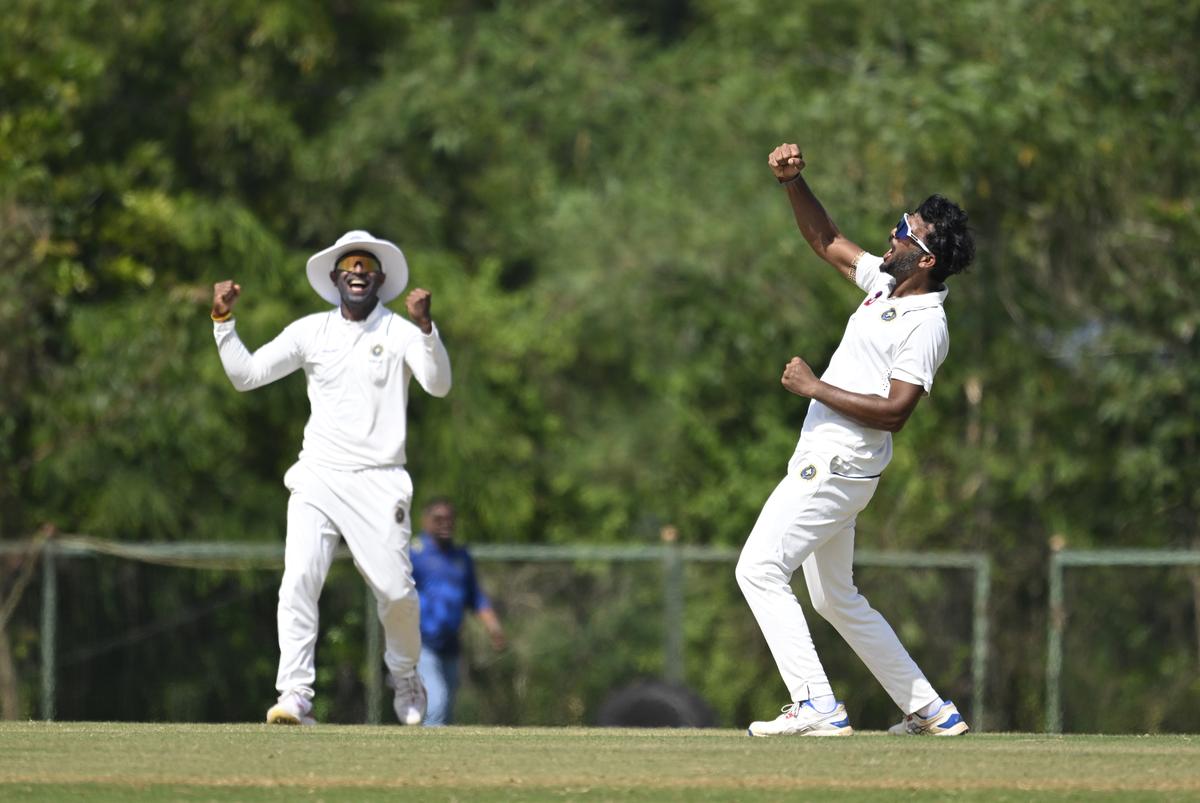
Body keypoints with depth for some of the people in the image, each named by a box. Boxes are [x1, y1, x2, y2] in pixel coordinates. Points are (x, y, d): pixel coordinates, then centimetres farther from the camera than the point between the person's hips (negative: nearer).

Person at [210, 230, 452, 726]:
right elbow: (245, 375, 8)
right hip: (317, 480, 2)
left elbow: (438, 385, -15)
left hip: (378, 484, -2)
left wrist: (425, 326, -29)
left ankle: (404, 676, 24)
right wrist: (223, 321, -3)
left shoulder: (401, 333, 2)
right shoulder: (310, 332, 10)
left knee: (396, 589, -5)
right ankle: (295, 695, -19)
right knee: (298, 580, -16)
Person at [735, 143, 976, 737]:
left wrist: (816, 388, -19)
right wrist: (793, 182, 6)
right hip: (826, 462, 10)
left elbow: (894, 411, -24)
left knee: (759, 569, -15)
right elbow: (827, 241, 20)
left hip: (838, 466, -10)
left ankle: (816, 706, -20)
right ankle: (930, 710, 19)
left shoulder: (926, 326, -17)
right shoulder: (885, 285, 9)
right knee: (836, 599, 16)